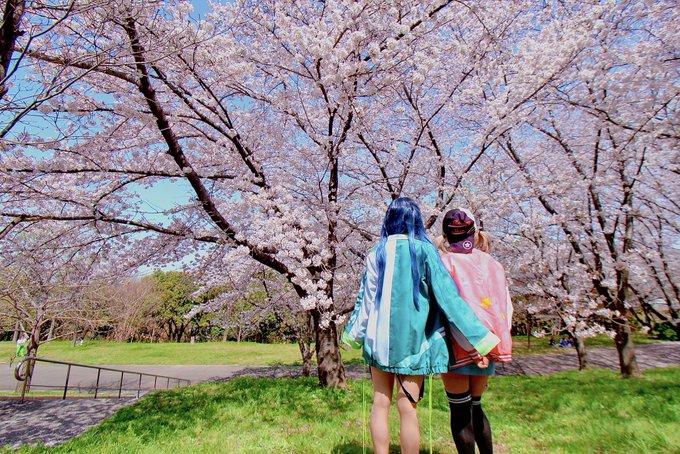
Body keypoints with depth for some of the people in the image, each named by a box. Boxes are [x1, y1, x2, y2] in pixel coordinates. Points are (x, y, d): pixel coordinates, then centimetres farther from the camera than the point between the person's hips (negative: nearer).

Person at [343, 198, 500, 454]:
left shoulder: (376, 253, 3)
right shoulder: (424, 250, -5)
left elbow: (365, 299, 6)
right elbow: (447, 296, -9)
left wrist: (352, 334, 18)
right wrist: (479, 338, -5)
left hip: (379, 339, 3)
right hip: (412, 339, -2)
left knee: (380, 404, 11)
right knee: (407, 408, 5)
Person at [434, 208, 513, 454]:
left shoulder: (446, 262, -8)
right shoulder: (493, 265, 5)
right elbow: (507, 308, 6)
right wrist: (496, 340, 14)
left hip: (458, 346, -5)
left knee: (460, 411, 7)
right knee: (475, 406, 22)